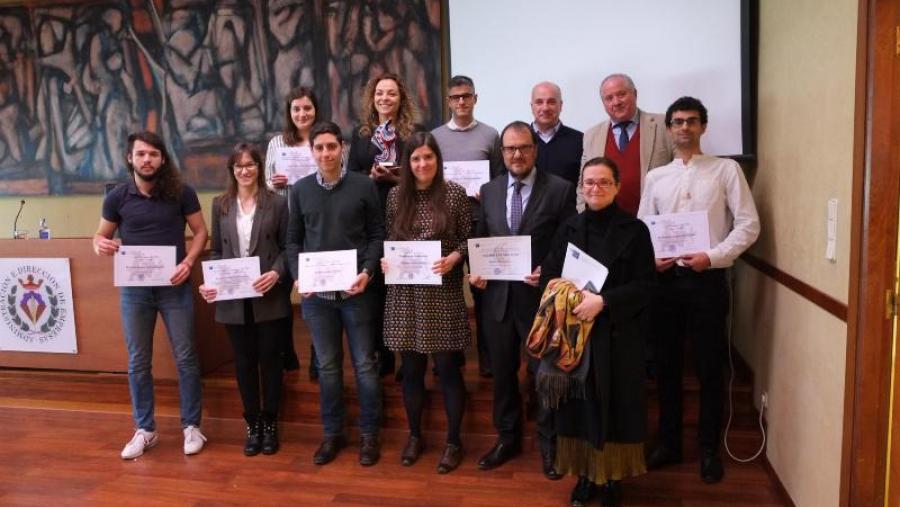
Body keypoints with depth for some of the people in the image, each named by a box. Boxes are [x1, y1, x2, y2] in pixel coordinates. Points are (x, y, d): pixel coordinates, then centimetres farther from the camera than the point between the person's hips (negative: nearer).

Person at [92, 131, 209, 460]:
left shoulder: (181, 192, -5)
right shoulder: (117, 197, 0)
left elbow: (200, 231, 1)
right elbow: (101, 235, 9)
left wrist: (188, 262, -16)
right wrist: (100, 246, -15)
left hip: (174, 287, -2)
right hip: (134, 290, 2)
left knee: (185, 357, 4)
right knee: (138, 362, 9)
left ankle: (191, 426, 18)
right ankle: (144, 430, 23)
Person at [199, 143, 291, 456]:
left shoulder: (276, 202, -1)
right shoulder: (220, 205, 8)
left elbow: (287, 247, -1)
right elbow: (216, 250, 9)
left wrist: (277, 273, -18)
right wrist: (210, 282, -6)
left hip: (269, 297, -2)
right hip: (233, 299, 3)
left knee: (270, 359, 7)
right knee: (244, 361, 10)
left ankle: (270, 422, 22)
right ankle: (252, 424, 24)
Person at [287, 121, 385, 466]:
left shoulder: (364, 186, -1)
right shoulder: (300, 190, 6)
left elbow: (377, 235, 0)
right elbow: (293, 240, 9)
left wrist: (367, 272, -14)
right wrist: (297, 277, -5)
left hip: (355, 289, -2)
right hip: (315, 292, 2)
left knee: (364, 364, 6)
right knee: (327, 366, 11)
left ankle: (369, 434, 20)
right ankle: (332, 433, 25)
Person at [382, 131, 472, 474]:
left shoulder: (455, 193, -3)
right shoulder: (396, 195, 5)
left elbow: (468, 239, 0)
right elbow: (390, 239, 11)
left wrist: (453, 258, -17)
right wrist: (384, 261, -7)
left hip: (443, 293, -3)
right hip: (405, 293, 3)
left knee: (447, 367, 4)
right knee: (411, 368, 12)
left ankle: (453, 441, 20)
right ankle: (414, 436, 29)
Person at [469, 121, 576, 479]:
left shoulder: (560, 189, -6)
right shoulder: (489, 190, 7)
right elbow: (480, 240, 13)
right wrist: (476, 270, -4)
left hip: (541, 296, -4)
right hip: (497, 296, 4)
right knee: (502, 371, 16)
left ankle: (548, 445, 28)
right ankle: (507, 438, 35)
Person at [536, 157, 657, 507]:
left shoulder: (634, 230, -3)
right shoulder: (569, 228, 8)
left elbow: (646, 286, -8)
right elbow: (548, 275, 8)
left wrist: (602, 301, -19)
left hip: (618, 336, -2)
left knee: (615, 405, 4)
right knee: (579, 405, 6)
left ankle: (612, 477, 21)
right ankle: (585, 474, 23)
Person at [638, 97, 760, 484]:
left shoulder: (726, 170, 1)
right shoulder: (655, 177, 10)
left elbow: (748, 224, -4)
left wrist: (713, 256, -15)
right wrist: (650, 258, -8)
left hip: (708, 280, -3)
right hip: (666, 279, 3)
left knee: (710, 368, 6)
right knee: (666, 366, 11)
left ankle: (709, 449, 22)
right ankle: (669, 442, 26)